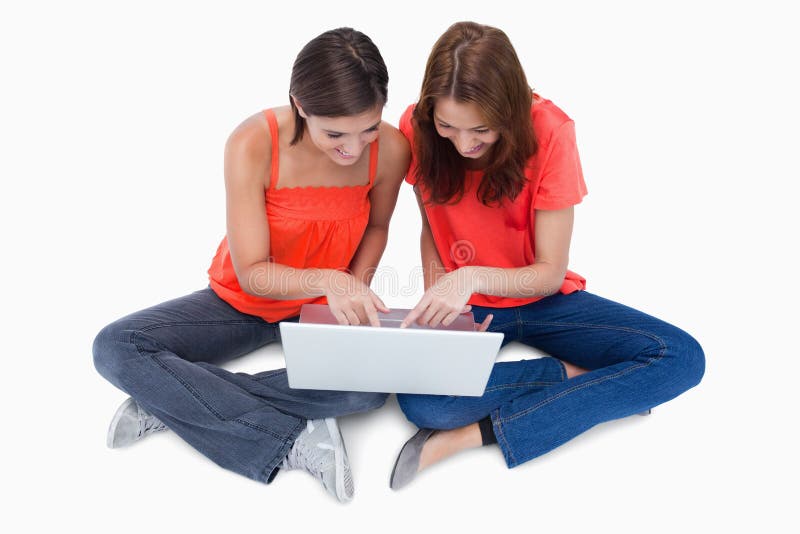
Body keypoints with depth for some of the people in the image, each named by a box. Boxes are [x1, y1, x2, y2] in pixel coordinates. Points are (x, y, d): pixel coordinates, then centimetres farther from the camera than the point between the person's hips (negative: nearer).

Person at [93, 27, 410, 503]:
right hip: (242, 301, 0)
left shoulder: (391, 148, -19)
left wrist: (356, 288, -13)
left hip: (321, 306, 1)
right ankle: (291, 441, -25)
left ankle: (174, 401, -18)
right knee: (115, 347, -22)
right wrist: (327, 281, -39)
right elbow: (252, 273, -21)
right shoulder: (254, 144, -26)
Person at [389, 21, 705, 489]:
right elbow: (432, 231, 1)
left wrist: (474, 277, -34)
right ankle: (579, 379, -13)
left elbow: (550, 273, -16)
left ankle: (482, 432, -25)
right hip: (463, 306, 0)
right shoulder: (417, 130, -14)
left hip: (542, 297, 1)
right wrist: (435, 305, -16)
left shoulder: (548, 132, -20)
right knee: (420, 400, -33)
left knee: (684, 357, -21)